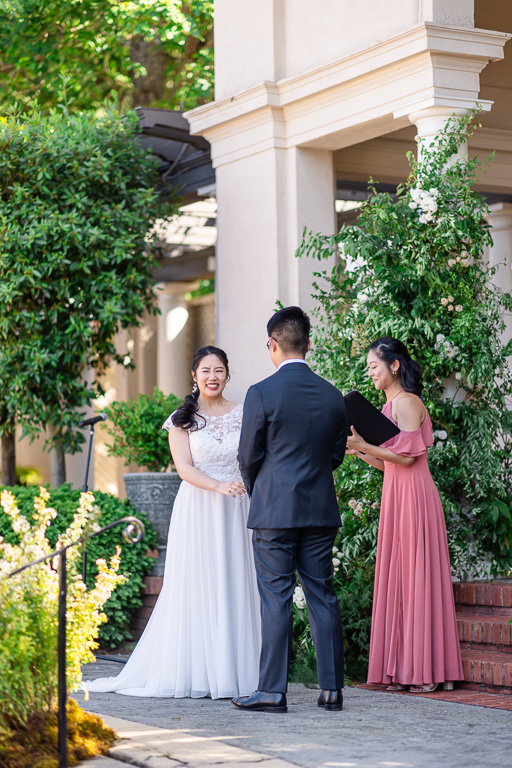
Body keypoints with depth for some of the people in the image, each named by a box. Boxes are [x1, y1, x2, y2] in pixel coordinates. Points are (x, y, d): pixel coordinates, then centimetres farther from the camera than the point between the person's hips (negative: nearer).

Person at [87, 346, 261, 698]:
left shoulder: (244, 415, 9)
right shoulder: (182, 419, 3)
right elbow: (185, 467, -6)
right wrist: (219, 486, -22)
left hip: (236, 511, 2)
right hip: (197, 509, -2)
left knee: (234, 586, 1)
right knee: (195, 587, -3)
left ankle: (232, 672, 6)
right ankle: (193, 674, 1)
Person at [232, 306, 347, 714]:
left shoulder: (262, 394, -10)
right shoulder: (332, 395, 5)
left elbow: (249, 457, -3)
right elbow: (336, 454, 12)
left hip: (275, 511, -4)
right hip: (321, 509, 4)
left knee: (276, 599, 0)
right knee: (323, 596, 8)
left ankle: (272, 690, 2)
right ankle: (332, 688, 10)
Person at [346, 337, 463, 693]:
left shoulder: (407, 403, -10)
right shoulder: (391, 405, 18)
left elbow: (407, 456, -17)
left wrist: (364, 445, -16)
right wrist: (359, 451, 8)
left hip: (413, 495, -9)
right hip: (396, 495, 9)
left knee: (418, 577, -6)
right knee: (397, 578, 7)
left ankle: (427, 670, -2)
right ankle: (403, 670, 10)